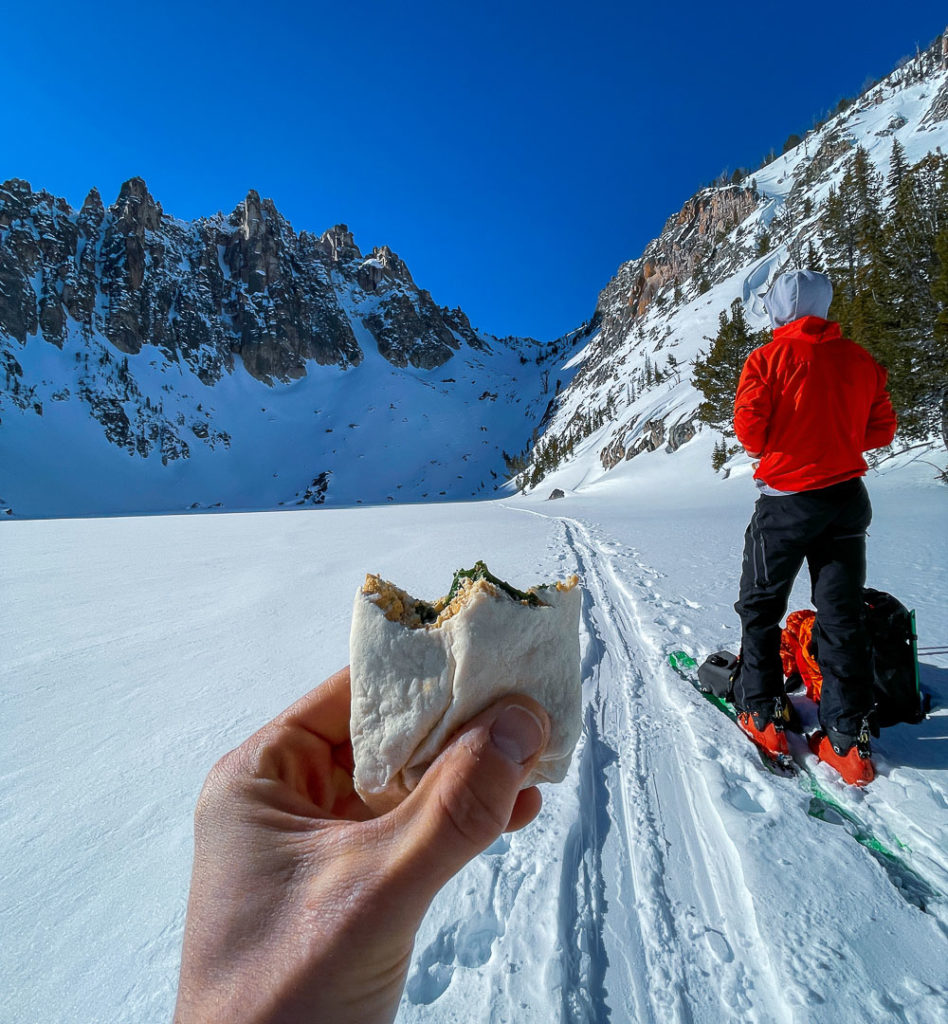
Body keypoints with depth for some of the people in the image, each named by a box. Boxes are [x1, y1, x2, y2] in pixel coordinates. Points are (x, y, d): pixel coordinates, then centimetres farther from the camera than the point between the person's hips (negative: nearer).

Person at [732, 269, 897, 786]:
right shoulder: (859, 358, 5)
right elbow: (881, 429, 9)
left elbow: (749, 428, -12)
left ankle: (763, 714, 17)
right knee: (842, 615, 8)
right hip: (849, 498, 5)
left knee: (760, 606, 11)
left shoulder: (768, 358, -8)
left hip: (787, 500, -4)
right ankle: (847, 738, 12)